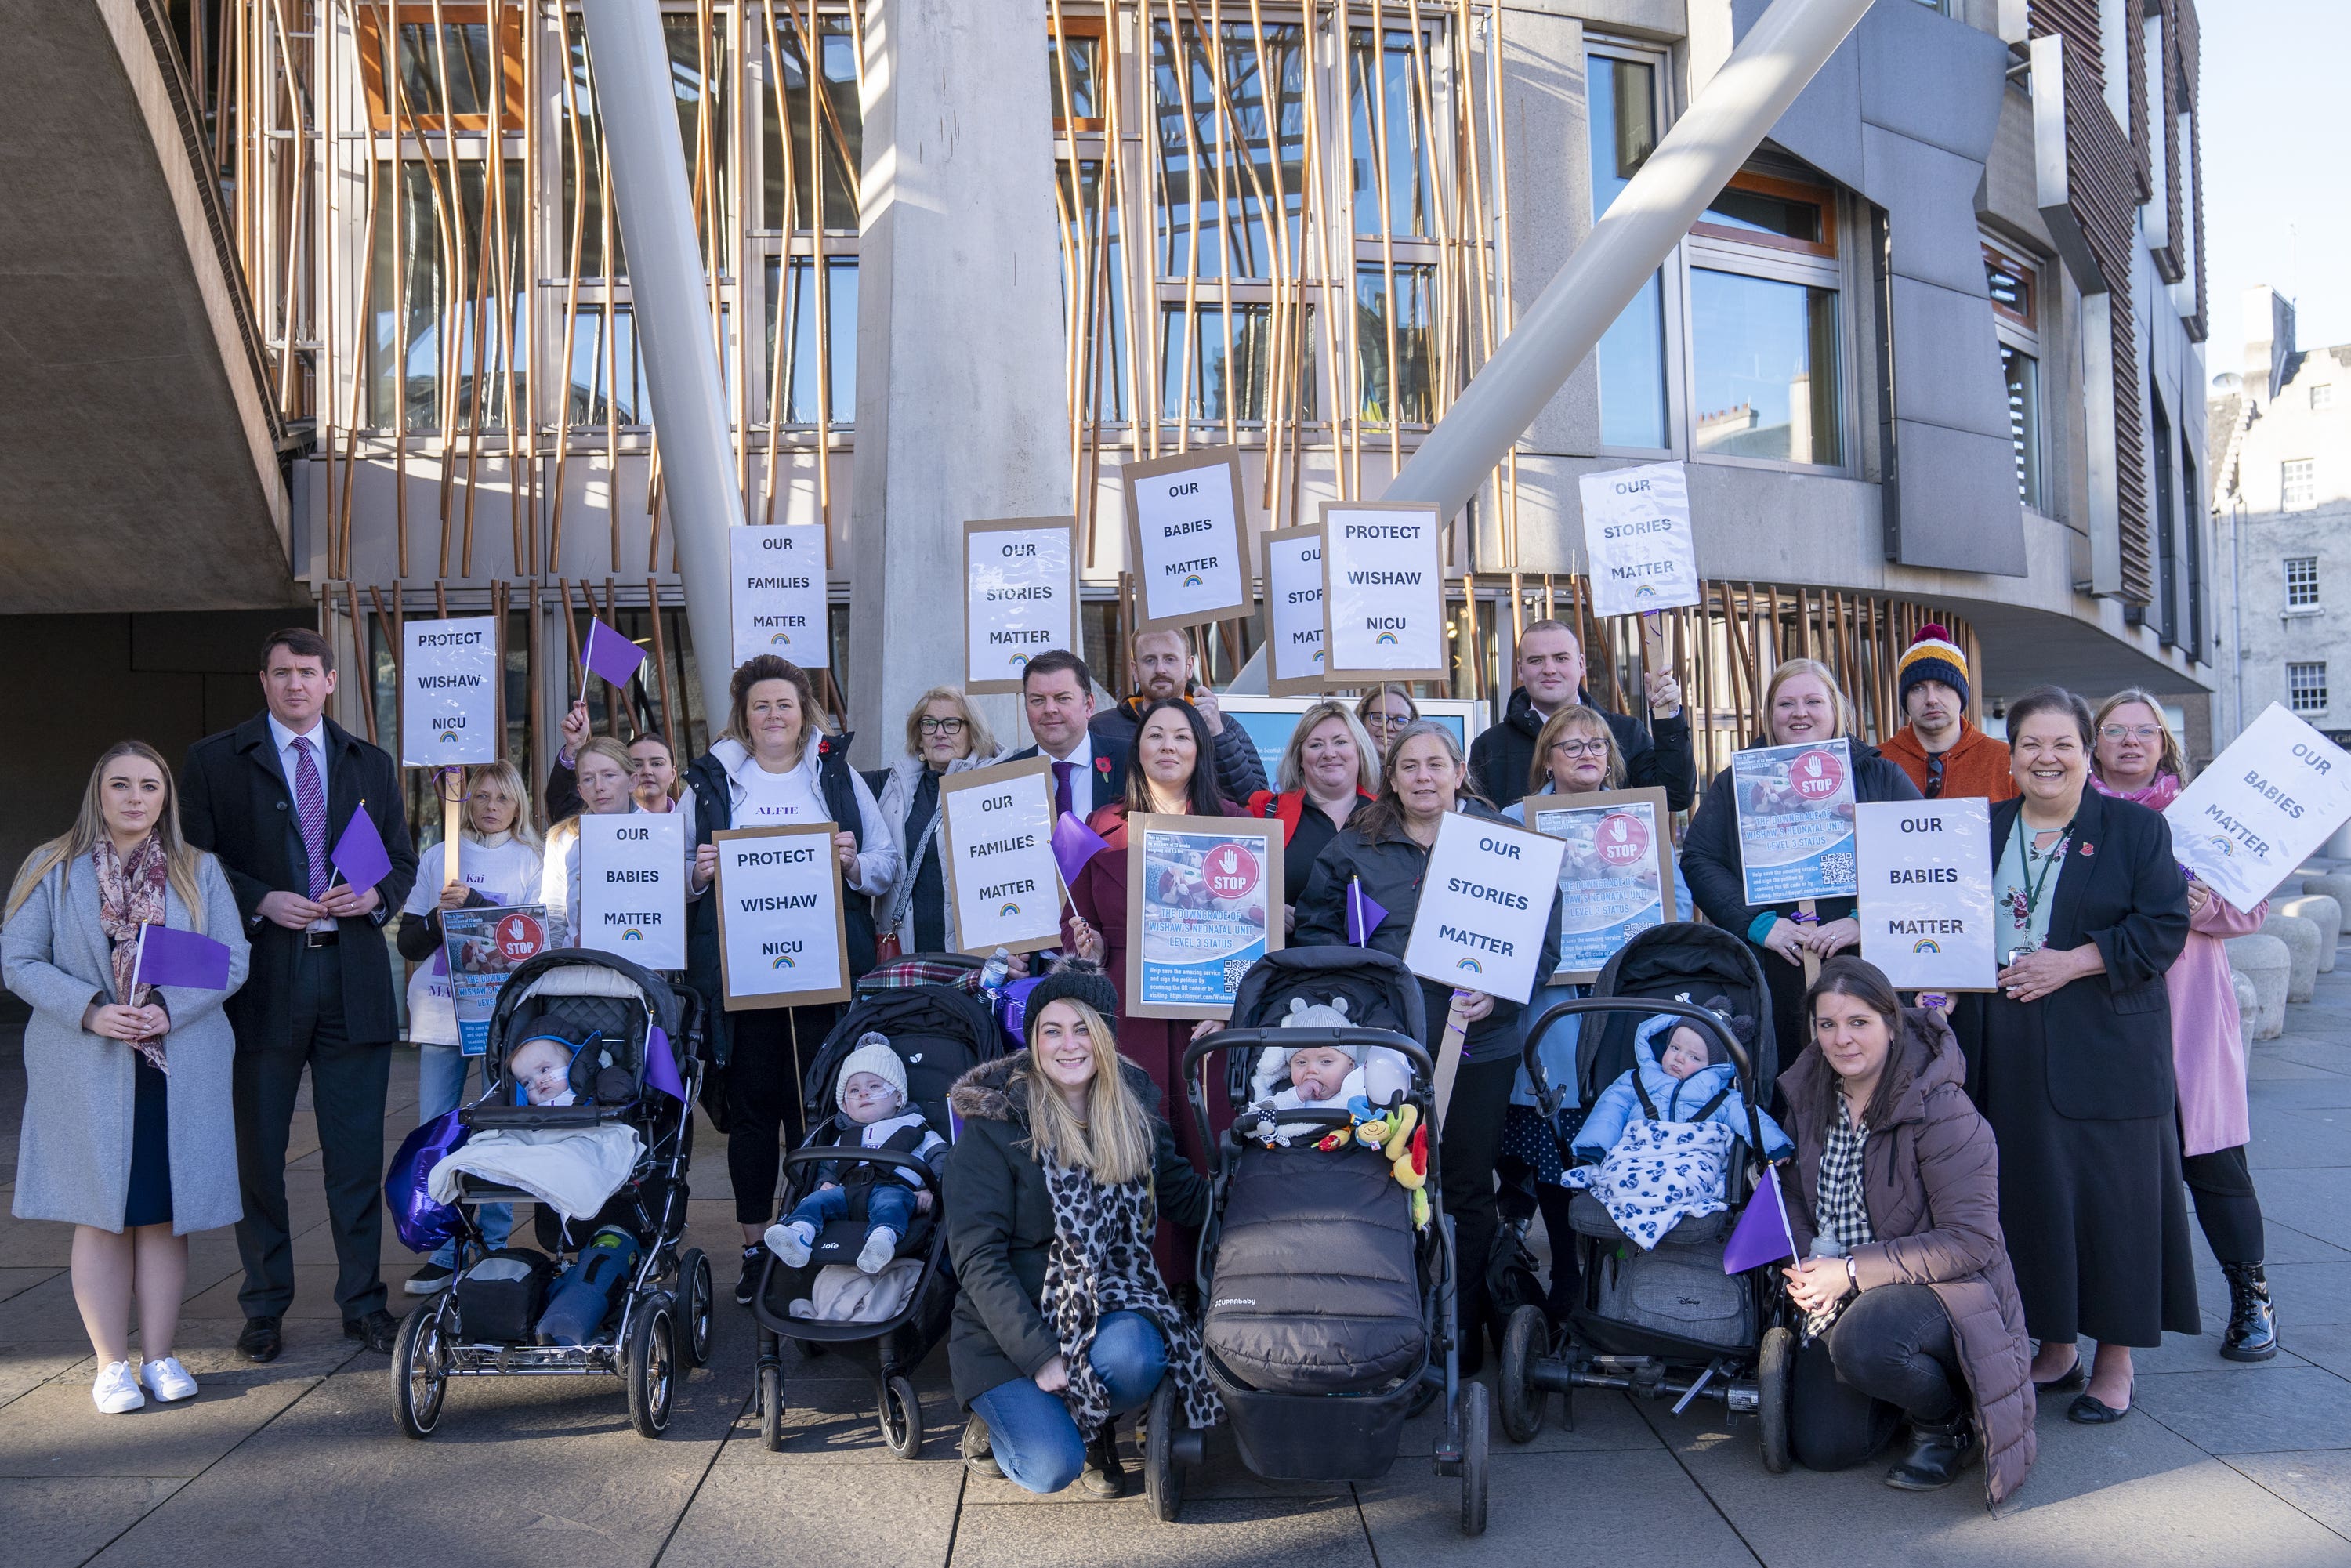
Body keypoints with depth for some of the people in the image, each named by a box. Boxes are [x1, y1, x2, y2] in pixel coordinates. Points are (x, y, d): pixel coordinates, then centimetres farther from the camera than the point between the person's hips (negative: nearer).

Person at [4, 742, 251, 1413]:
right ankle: (112, 1364, 14)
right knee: (100, 1215, 3)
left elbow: (233, 960, 2)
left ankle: (159, 1357, 16)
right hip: (86, 1072, -1)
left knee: (166, 1213, 5)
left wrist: (169, 1009, -14)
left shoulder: (200, 871, 7)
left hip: (179, 1069, 1)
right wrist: (90, 1011, -15)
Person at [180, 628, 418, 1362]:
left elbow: (403, 859, 15)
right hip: (262, 979, -2)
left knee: (358, 1152, 6)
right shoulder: (214, 760, 5)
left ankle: (363, 1302, 16)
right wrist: (260, 902, -14)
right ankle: (264, 1308, 20)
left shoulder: (372, 766, 14)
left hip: (353, 978, 2)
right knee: (257, 1152, 7)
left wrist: (375, 895, -6)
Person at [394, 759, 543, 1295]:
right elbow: (408, 943, 11)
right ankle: (443, 1253, 11)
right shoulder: (436, 857, 14)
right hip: (441, 1013, 2)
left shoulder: (529, 860, 8)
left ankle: (495, 1247, 11)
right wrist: (441, 917, -9)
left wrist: (473, 904, -14)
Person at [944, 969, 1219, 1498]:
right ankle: (995, 1421, 13)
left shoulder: (1135, 1112, 3)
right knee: (1050, 1468, -24)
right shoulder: (994, 1123, -11)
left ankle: (1094, 1429, 4)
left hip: (1103, 1309, 3)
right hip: (1008, 1329, -3)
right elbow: (978, 1259, -14)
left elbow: (1188, 1200, 10)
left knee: (1135, 1357, -31)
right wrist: (1039, 1354, -21)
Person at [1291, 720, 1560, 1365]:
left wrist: (1498, 993, -15)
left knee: (1468, 1187, 9)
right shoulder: (1352, 849, 8)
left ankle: (1466, 1323, 23)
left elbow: (1543, 937, 0)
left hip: (1479, 1041, -1)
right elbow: (1314, 933, 8)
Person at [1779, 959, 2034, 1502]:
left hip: (1945, 1288, -6)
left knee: (1863, 1343, -38)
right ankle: (1915, 1375, 26)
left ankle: (1949, 1419, -3)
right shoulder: (1808, 1093, 0)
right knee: (1820, 1447, -5)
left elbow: (1971, 1243, -22)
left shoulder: (1940, 1110, -20)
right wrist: (1805, 1265, -7)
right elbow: (1798, 1193, 13)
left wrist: (1854, 1270, -24)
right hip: (1845, 1295, 6)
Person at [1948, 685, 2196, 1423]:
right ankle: (2055, 1348, 22)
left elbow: (2165, 928, -7)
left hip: (2103, 1050, -3)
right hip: (2007, 1052, 4)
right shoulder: (1980, 830, 12)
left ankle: (2115, 1362, 15)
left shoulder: (2137, 829, 1)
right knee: (2027, 1191, 7)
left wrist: (2073, 962, -16)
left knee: (2107, 1191, 1)